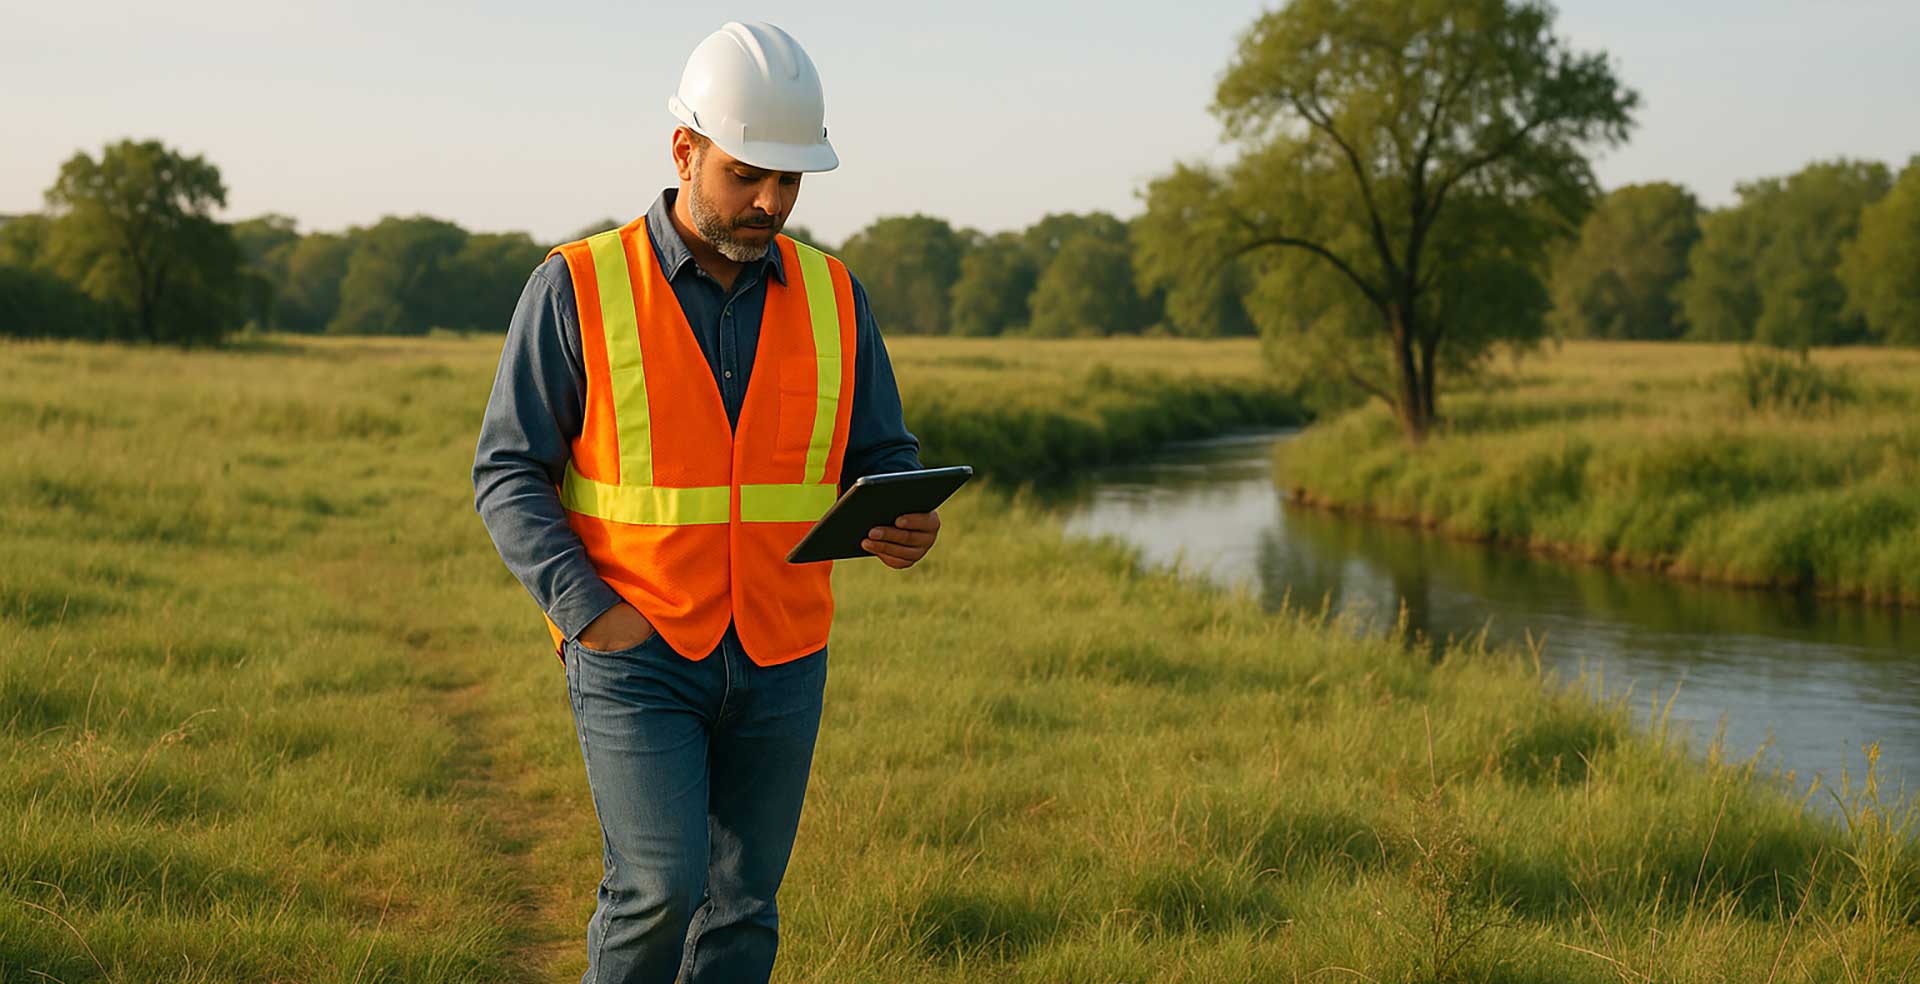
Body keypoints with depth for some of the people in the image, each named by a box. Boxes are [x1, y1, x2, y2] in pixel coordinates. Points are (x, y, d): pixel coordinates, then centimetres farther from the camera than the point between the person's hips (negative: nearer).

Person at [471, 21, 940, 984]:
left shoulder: (831, 299, 3)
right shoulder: (577, 289, -7)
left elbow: (881, 460, 8)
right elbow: (507, 476, -5)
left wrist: (904, 526, -16)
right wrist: (589, 611, -17)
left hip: (777, 663, 4)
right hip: (634, 653, -4)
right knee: (660, 888, -15)